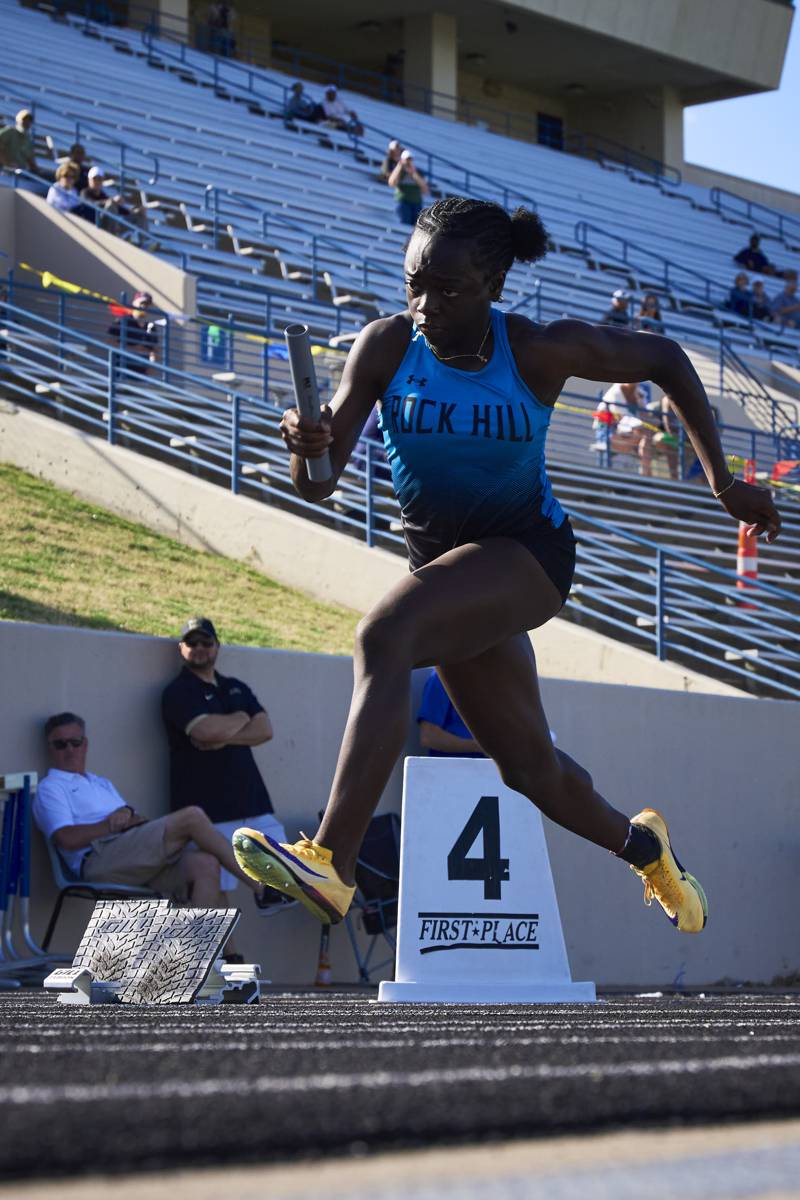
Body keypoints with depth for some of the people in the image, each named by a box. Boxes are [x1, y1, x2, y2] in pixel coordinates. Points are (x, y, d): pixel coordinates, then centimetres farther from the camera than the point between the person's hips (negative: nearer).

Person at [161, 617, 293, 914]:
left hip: (252, 799, 6)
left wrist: (224, 737, -10)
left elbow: (265, 730, 5)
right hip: (209, 809, -6)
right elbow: (206, 730, -18)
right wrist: (241, 719, 2)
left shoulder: (236, 688, 21)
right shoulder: (177, 692, 0)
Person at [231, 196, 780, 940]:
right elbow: (317, 486, -13)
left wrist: (723, 481, 1)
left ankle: (331, 863, -40)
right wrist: (307, 447, -37)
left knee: (382, 635, -32)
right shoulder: (386, 346, -11)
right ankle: (641, 843, 48)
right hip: (444, 558, 5)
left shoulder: (540, 352, -16)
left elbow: (664, 360, 0)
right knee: (528, 767, 15)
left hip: (528, 550, -5)